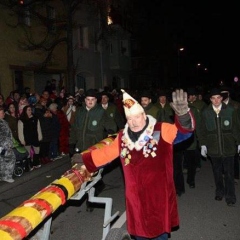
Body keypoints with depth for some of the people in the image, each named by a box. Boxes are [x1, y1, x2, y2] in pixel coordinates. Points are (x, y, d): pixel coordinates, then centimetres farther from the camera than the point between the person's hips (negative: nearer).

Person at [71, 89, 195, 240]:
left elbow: (184, 130, -25)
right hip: (136, 200, 4)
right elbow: (106, 153, 17)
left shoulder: (162, 131, -10)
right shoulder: (123, 137, 3)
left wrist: (183, 114, -48)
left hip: (159, 198, -3)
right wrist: (84, 158, 25)